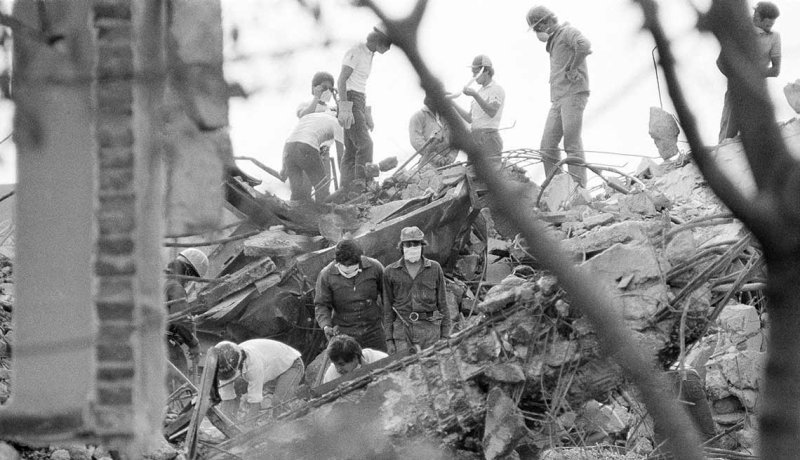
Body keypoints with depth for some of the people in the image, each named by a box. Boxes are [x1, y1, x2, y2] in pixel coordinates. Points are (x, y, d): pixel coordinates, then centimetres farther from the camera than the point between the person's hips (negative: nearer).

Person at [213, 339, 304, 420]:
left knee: (278, 402, -30)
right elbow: (227, 400, -18)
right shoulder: (227, 367, -23)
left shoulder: (254, 364, -44)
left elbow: (254, 401, -39)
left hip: (292, 365, -7)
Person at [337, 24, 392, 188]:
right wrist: (344, 108, -24)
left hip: (359, 102, 9)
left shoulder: (368, 55, 17)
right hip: (350, 101, -9)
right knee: (365, 144, -19)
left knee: (351, 150, 3)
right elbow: (341, 80, -16)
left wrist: (366, 115, 20)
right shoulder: (355, 52, -11)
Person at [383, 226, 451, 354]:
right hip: (402, 328, 0)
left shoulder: (435, 268, 6)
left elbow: (442, 304, 8)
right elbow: (387, 308, 9)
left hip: (429, 328, 0)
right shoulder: (390, 272, 6)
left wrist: (445, 336, 5)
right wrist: (389, 339, 4)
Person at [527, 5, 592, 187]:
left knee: (572, 145, -14)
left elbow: (584, 46, -27)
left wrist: (572, 68, -15)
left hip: (574, 95, -9)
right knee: (548, 147, 0)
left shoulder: (568, 32, -4)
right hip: (558, 100, 9)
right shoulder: (554, 41, 24)